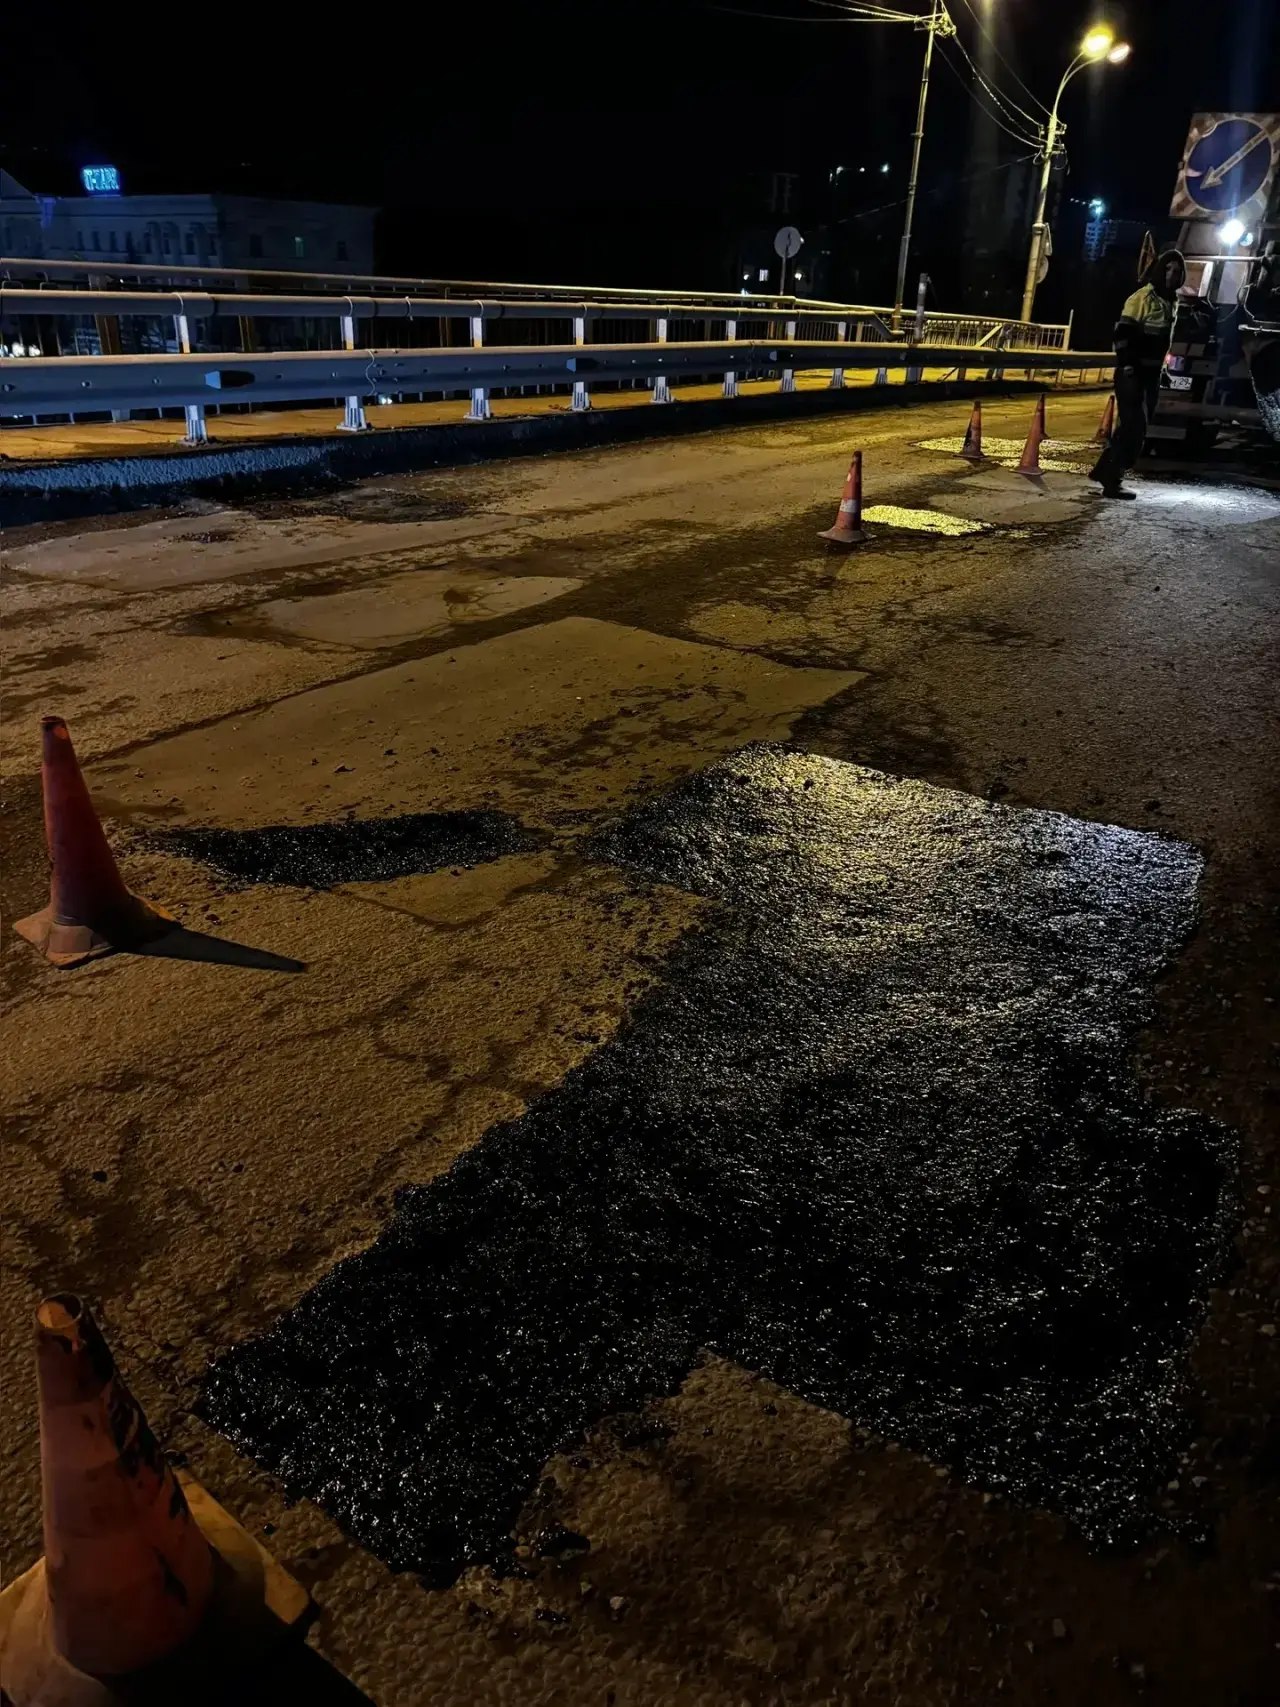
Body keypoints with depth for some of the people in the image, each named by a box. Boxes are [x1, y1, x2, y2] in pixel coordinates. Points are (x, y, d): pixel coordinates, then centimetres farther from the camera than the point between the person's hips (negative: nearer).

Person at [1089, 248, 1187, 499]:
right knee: (1133, 427, -11)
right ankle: (1111, 481, -8)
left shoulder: (1170, 300, 16)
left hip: (1151, 373, 9)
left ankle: (1104, 470, 24)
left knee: (1135, 427, 12)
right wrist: (1127, 364, -23)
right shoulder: (1144, 296, -10)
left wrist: (1158, 369, 20)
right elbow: (1123, 332, -16)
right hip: (1132, 372, -9)